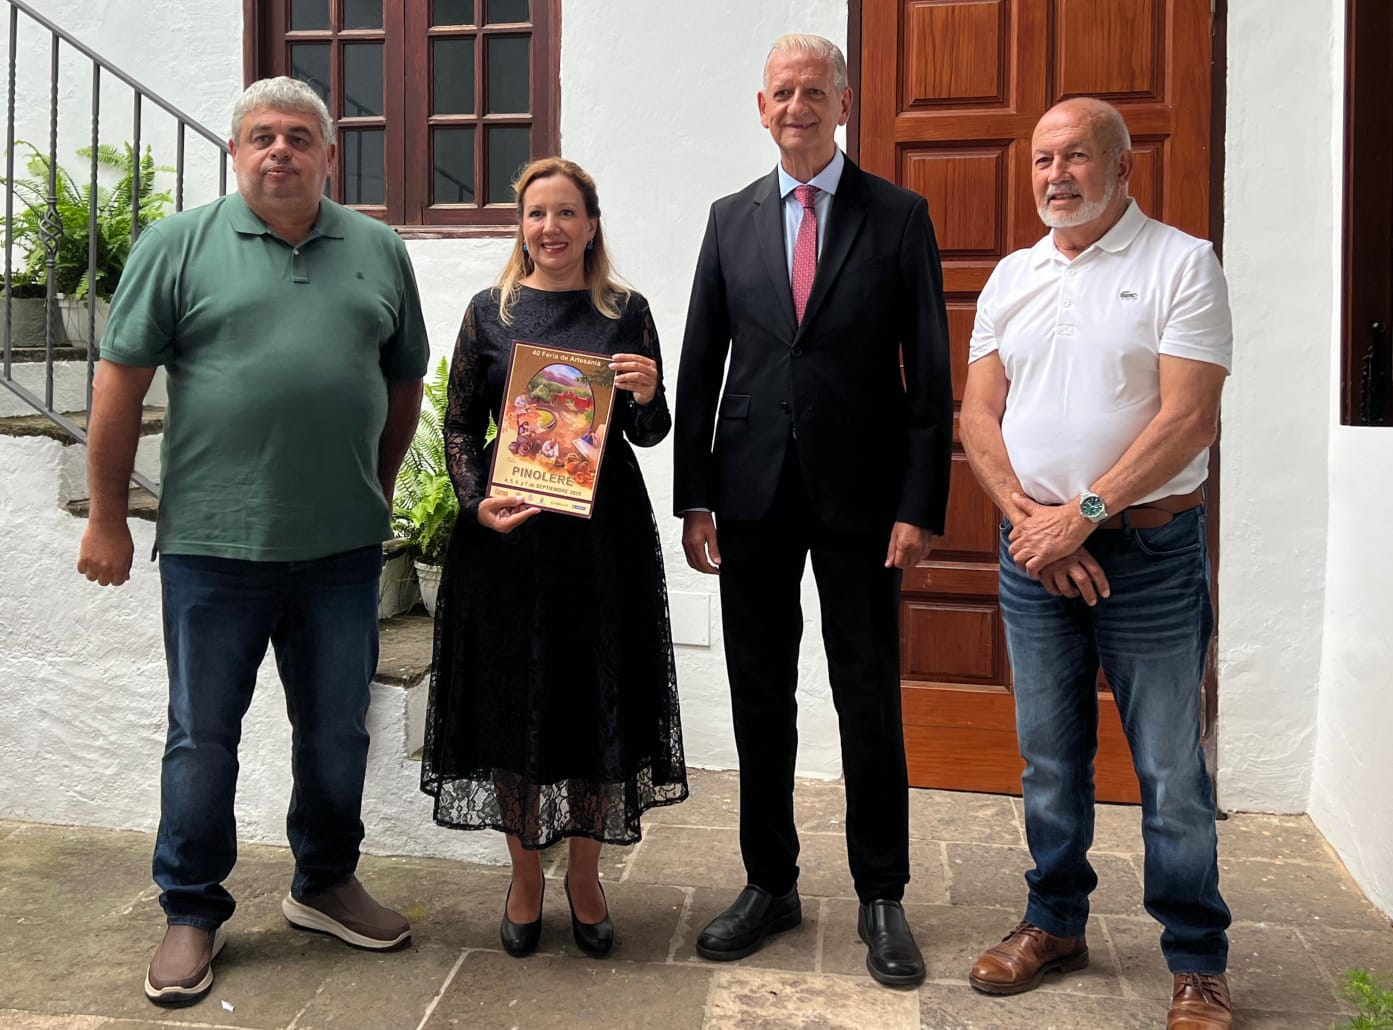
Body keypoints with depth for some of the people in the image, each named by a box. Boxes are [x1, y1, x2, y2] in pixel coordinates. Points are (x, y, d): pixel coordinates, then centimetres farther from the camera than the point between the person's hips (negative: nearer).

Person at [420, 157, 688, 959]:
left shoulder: (626, 312, 5)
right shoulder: (491, 312, 5)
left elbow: (649, 434, 6)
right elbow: (460, 426, 5)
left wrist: (646, 396, -16)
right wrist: (478, 503, -11)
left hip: (604, 533, 0)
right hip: (507, 532, 0)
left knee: (597, 699, 7)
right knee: (513, 702, 6)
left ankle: (585, 877, 27)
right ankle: (526, 879, 25)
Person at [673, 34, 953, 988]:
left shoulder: (899, 217, 1)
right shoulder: (731, 219, 9)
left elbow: (931, 373, -2)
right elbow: (700, 365, 8)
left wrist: (920, 506, -9)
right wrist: (694, 497, 2)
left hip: (859, 495, -2)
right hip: (753, 496, 3)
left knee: (870, 705, 5)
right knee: (760, 702, 10)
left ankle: (882, 898, 22)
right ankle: (770, 883, 26)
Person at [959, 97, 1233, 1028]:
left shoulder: (1181, 263, -4)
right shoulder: (1012, 277, 11)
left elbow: (1189, 418, -13)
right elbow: (979, 413, 6)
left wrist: (1084, 513, -17)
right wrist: (1028, 518, -9)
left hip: (1149, 550, -4)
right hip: (1035, 548, 5)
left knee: (1171, 769, 3)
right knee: (1050, 757, 14)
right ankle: (1056, 923, 31)